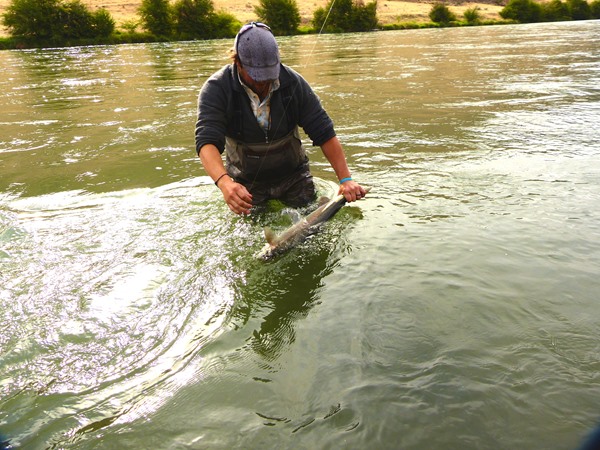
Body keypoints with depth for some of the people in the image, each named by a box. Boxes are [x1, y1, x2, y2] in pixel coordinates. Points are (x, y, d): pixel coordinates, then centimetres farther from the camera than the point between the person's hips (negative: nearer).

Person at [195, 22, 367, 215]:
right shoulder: (216, 89, -20)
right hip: (246, 183, -1)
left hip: (294, 176, 1)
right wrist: (224, 182, -52)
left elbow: (325, 133, -13)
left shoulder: (293, 82, -14)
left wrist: (345, 179, -22)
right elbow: (207, 141, -32)